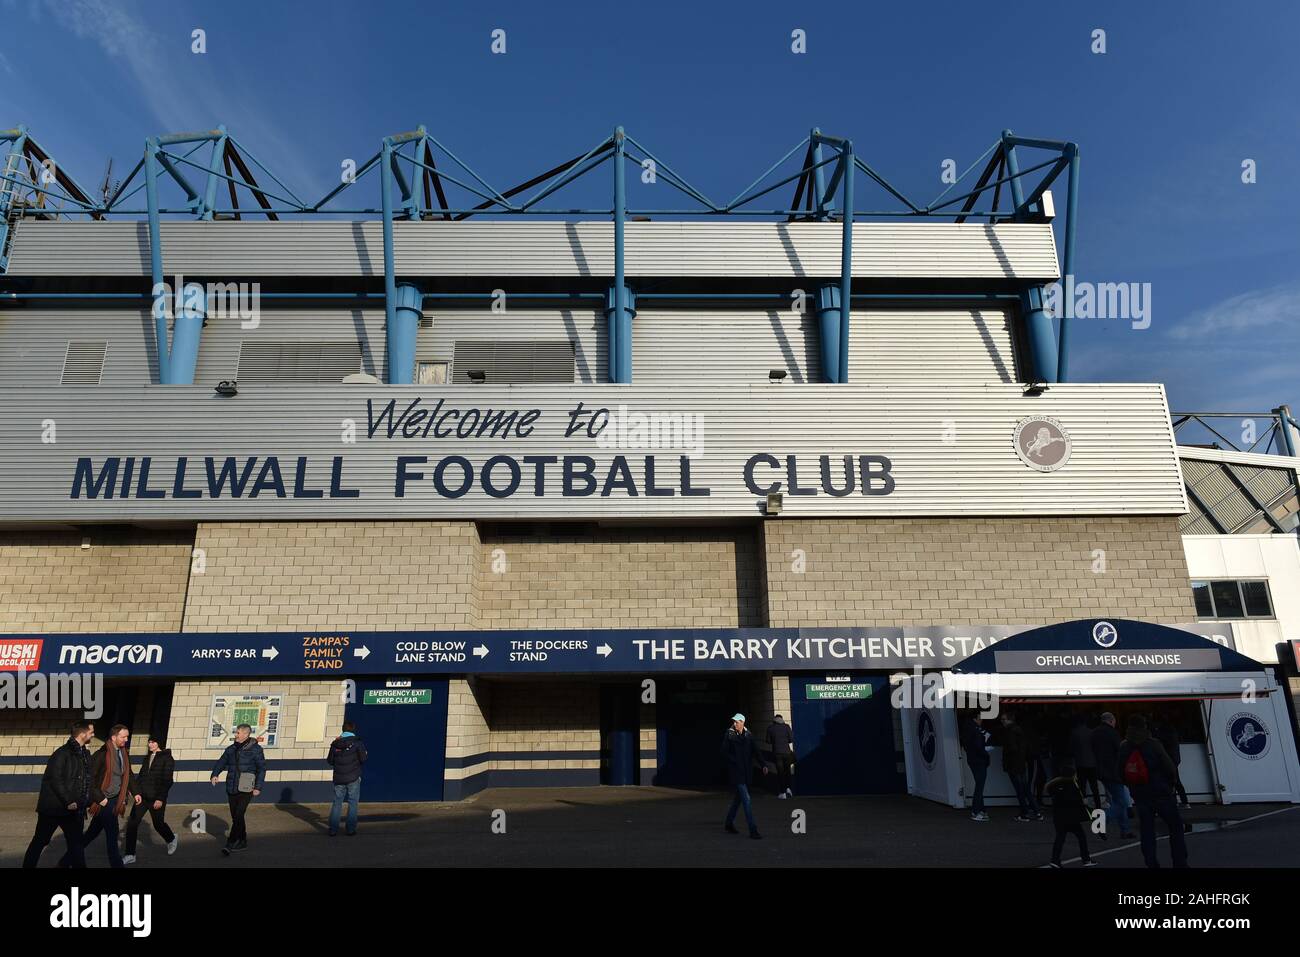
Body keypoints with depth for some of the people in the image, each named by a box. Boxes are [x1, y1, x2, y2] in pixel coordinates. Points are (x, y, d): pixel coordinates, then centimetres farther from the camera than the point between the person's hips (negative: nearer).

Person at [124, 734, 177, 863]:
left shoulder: (167, 759, -10)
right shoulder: (147, 758, 10)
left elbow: (167, 781, -13)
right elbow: (141, 776, 15)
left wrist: (160, 799, -18)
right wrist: (137, 792, 3)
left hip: (156, 799, -6)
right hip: (142, 796, 6)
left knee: (158, 824, 7)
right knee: (132, 823, -3)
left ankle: (172, 839, 36)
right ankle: (130, 855, 7)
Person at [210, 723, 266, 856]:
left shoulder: (255, 749, -4)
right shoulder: (231, 749, 11)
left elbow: (261, 769, -5)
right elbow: (221, 762, 3)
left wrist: (258, 787, -10)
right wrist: (215, 774, -18)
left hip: (246, 789, -6)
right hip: (231, 788, 6)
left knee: (238, 816, -13)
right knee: (235, 816, 11)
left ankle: (230, 844, -12)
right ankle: (242, 841, 24)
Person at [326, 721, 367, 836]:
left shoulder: (335, 744, 1)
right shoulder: (357, 742, -7)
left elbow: (330, 760, 7)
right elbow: (363, 759, -10)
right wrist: (365, 754, 12)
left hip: (338, 778, 3)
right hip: (353, 778, -3)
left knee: (337, 803, 11)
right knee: (353, 803, 6)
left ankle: (333, 829, 8)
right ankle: (351, 829, 3)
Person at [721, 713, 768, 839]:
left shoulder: (748, 735, 6)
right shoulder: (729, 735, -6)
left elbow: (756, 751, 2)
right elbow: (724, 753, -7)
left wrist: (763, 764, -11)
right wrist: (736, 762, -17)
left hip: (746, 772, 6)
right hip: (735, 772, -6)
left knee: (739, 797, 16)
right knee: (746, 799, -11)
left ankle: (729, 823, 32)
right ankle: (752, 830, -9)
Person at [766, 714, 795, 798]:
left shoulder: (770, 728, 2)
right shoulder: (786, 727, 1)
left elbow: (769, 743, 3)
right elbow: (791, 741, -1)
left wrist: (771, 752, 12)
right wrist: (791, 752, 6)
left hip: (776, 753, 0)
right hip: (787, 752, 0)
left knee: (780, 772, 7)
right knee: (787, 771, 19)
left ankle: (782, 792, 6)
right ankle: (788, 788, 9)